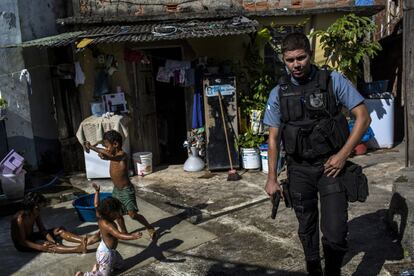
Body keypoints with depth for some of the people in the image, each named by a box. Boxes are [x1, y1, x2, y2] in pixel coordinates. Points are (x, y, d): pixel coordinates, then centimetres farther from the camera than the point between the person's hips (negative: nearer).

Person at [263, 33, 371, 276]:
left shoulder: (334, 81, -4)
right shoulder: (279, 93, 3)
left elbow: (363, 117, -4)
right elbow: (274, 138, 6)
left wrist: (343, 155, -12)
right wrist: (272, 178, 3)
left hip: (330, 166, -2)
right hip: (299, 169, 3)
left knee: (335, 233, -8)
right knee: (307, 230, 15)